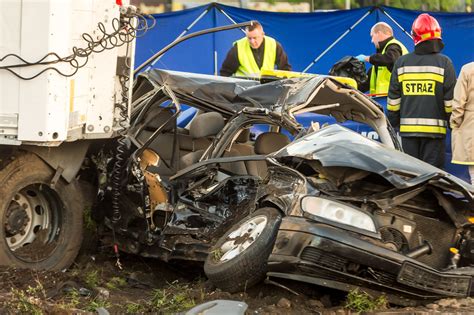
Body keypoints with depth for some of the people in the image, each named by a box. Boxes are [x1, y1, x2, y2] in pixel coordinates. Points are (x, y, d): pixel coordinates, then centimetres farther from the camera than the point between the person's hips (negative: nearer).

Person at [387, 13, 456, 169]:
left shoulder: (401, 63, 4)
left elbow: (393, 98, 7)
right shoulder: (444, 63, -4)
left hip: (408, 128, 3)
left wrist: (392, 124, 17)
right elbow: (451, 100, -3)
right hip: (435, 128, -2)